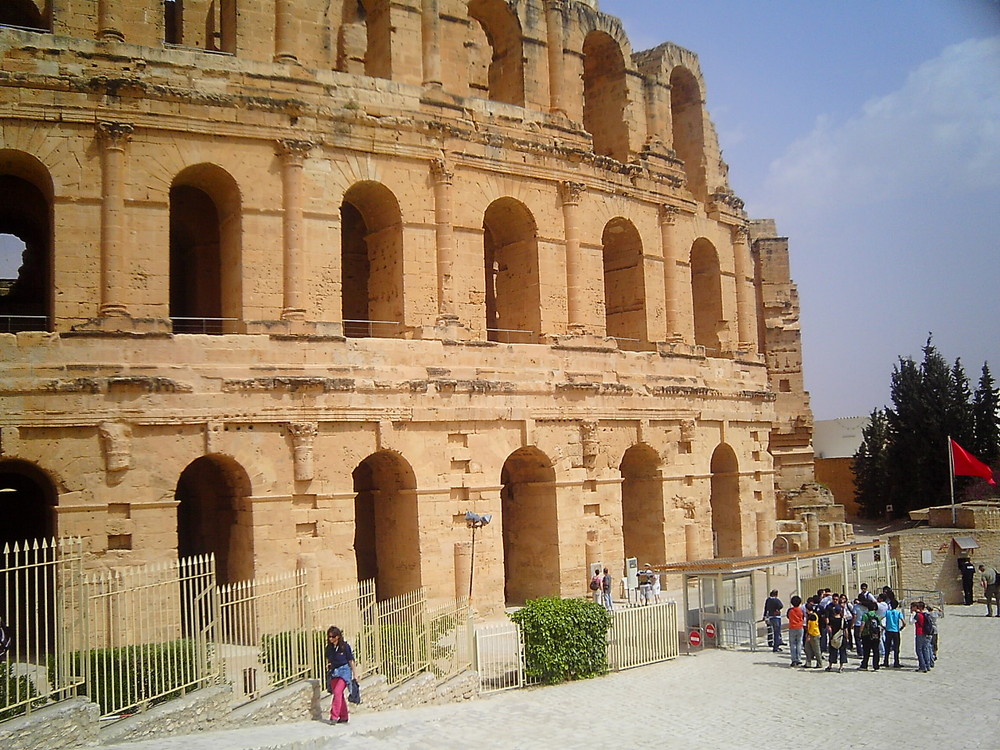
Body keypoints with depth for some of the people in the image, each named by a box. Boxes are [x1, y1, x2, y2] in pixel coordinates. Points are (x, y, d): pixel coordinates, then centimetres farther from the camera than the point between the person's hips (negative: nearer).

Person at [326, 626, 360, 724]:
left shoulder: (345, 646, -8)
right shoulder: (329, 648, 6)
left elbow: (351, 661, -4)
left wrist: (355, 674, -2)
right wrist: (328, 665, 4)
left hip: (344, 671, -5)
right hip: (334, 672, 5)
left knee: (337, 692, -19)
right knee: (339, 694, 6)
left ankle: (334, 716, -18)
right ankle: (344, 717, 16)